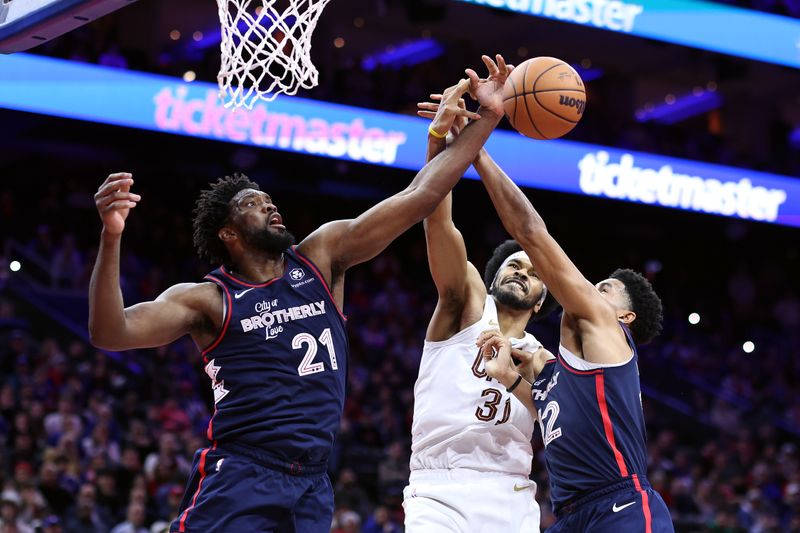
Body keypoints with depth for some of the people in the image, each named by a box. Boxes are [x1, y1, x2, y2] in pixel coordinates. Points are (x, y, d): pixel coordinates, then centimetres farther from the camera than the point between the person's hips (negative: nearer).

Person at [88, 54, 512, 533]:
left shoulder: (321, 257, 11)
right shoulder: (207, 299, 0)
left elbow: (417, 197, 7)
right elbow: (111, 333, -13)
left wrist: (487, 118, 2)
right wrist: (111, 239, -28)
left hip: (312, 488, 5)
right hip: (238, 482, -5)